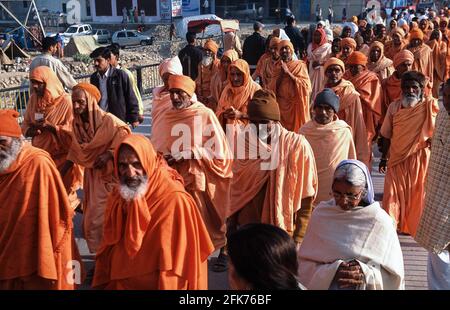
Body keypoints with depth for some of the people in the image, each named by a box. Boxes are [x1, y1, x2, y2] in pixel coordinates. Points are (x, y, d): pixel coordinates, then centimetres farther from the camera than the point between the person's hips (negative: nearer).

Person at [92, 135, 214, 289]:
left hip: (154, 285, -2)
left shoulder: (174, 201, -21)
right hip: (115, 283, 3)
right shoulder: (118, 195, 2)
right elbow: (107, 249, 8)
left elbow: (176, 265, -18)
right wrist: (100, 284, 4)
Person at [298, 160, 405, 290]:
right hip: (323, 285, 1)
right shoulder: (321, 213, 1)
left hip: (365, 286, -1)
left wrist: (366, 275, -15)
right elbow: (304, 264, 1)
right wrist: (332, 272, -14)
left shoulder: (380, 222, -4)